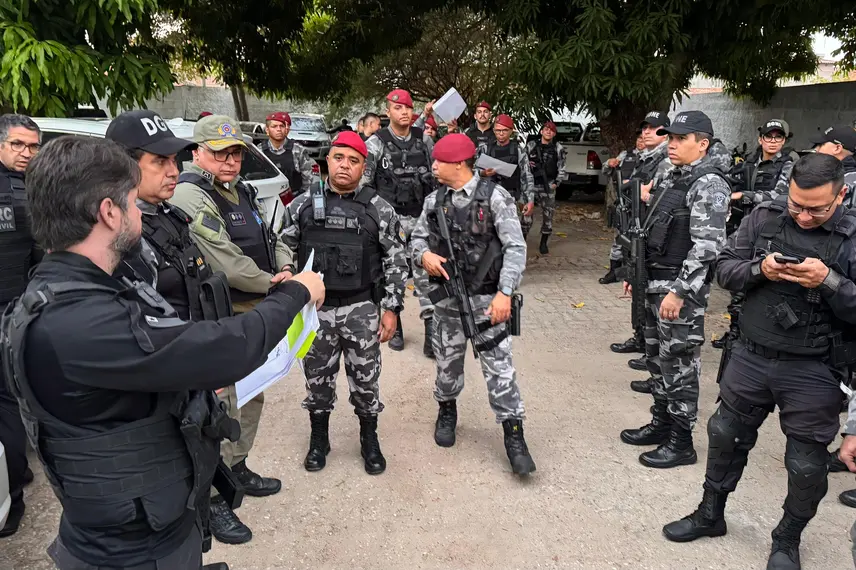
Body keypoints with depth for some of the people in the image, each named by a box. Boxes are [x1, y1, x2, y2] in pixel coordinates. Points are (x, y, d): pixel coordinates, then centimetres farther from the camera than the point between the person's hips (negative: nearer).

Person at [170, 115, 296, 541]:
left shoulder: (242, 191, 12)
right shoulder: (190, 196, -18)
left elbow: (270, 238, 16)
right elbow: (225, 262, -26)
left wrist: (285, 268, -5)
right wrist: (273, 283, -14)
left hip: (255, 313, 10)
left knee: (252, 396, 21)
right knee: (223, 405, -3)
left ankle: (237, 469, 40)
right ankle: (213, 498, 13)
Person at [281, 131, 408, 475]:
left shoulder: (379, 209, -2)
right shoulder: (303, 205, 2)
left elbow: (395, 261, 0)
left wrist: (391, 308, -4)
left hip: (362, 308, -1)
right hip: (315, 307, 1)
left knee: (365, 378, 9)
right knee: (318, 377, 13)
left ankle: (369, 440, 30)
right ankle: (319, 439, 35)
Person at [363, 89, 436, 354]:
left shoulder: (424, 139, 6)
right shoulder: (376, 142, -4)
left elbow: (437, 173, 14)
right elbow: (364, 182, -2)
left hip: (421, 216, 2)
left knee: (425, 273, -1)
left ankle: (431, 330, 4)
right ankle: (394, 326, 22)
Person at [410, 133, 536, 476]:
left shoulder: (494, 196, -11)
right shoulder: (435, 200, 4)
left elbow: (515, 247, -14)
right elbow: (418, 236, 12)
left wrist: (505, 293, -23)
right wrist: (424, 254, -12)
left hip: (486, 298, -4)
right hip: (447, 297, 4)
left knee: (499, 366, -2)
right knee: (447, 361, 16)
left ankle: (514, 436, 8)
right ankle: (447, 411, 41)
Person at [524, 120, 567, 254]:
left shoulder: (558, 149, 5)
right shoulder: (531, 146, 6)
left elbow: (561, 168, 5)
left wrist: (556, 183, -3)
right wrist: (526, 164, -7)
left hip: (548, 187, 0)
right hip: (531, 184, 0)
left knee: (547, 215, 3)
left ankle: (543, 243, 16)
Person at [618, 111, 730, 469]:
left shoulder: (709, 184, -14)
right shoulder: (674, 178, 14)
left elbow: (706, 246, -21)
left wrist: (679, 292, -24)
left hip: (681, 288, -9)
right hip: (656, 284, 9)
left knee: (679, 364, 0)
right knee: (657, 358, 17)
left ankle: (680, 443, 13)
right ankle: (661, 424, 32)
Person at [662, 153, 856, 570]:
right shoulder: (765, 217, -2)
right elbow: (724, 268, 1)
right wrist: (759, 269, -17)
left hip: (814, 371, -2)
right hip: (752, 356, 3)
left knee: (807, 465, 10)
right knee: (726, 435, 16)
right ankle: (710, 514, 39)